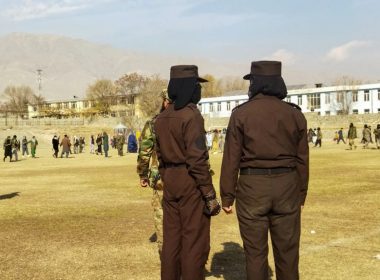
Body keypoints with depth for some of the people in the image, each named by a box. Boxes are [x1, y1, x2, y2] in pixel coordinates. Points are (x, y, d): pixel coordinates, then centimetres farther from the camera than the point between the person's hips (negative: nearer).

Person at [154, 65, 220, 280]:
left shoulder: (162, 117, 10)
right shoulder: (192, 115, -15)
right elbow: (197, 158, -20)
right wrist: (210, 195, -16)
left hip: (170, 181, 8)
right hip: (191, 182, -8)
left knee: (172, 238, 14)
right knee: (195, 242, 0)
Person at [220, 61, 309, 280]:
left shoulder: (241, 113, -5)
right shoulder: (295, 114, 3)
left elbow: (231, 159, -5)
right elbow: (302, 159, 7)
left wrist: (227, 196, 2)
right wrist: (301, 194, 17)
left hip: (252, 186, -2)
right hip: (286, 186, 2)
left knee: (255, 251, 7)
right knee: (287, 250, 11)